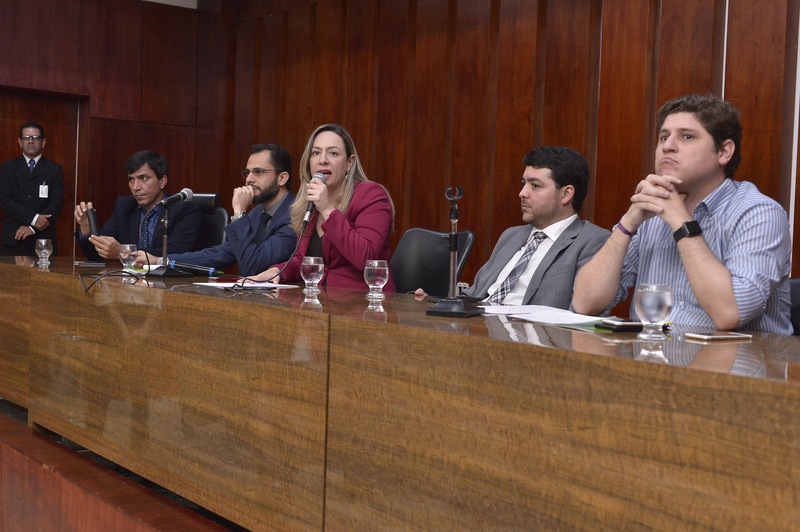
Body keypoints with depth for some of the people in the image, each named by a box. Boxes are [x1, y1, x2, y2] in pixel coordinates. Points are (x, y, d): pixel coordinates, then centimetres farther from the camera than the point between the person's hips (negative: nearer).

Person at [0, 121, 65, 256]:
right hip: (13, 239, 1)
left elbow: (57, 203, -1)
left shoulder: (55, 170, 8)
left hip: (43, 239, -1)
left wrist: (33, 227, -13)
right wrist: (33, 218, -14)